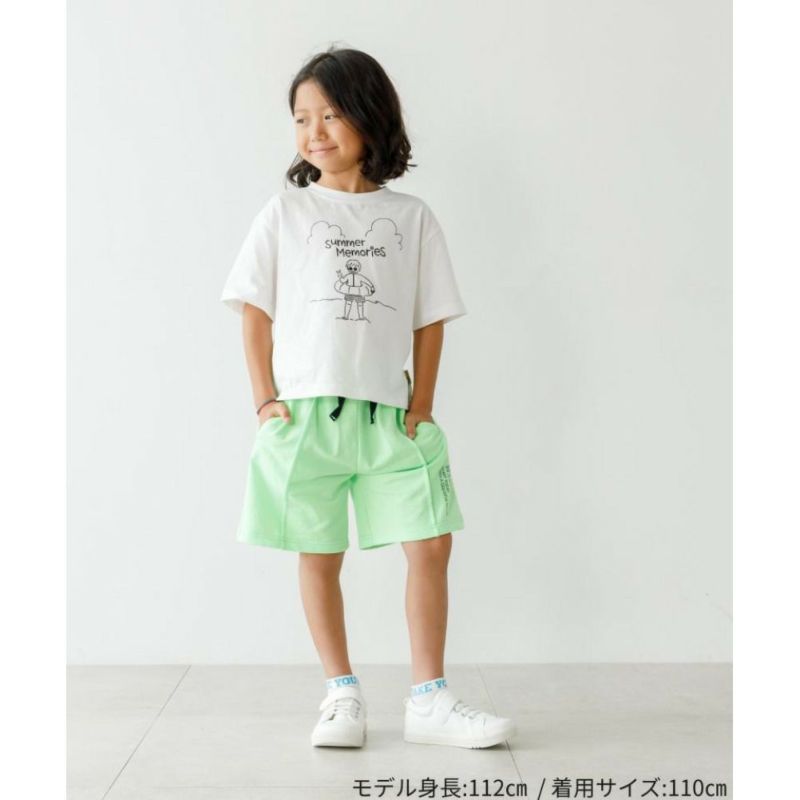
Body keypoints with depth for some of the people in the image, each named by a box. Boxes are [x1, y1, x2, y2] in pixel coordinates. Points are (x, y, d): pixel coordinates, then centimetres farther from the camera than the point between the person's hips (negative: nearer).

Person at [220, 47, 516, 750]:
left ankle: (428, 700, 10)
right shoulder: (285, 212, 5)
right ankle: (343, 696, 20)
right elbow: (255, 310, 4)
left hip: (388, 414, 1)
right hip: (304, 412, -1)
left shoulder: (411, 216, 8)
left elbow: (430, 321, 7)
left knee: (431, 543, -2)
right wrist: (266, 401, -3)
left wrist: (421, 408, 0)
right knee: (320, 556, 5)